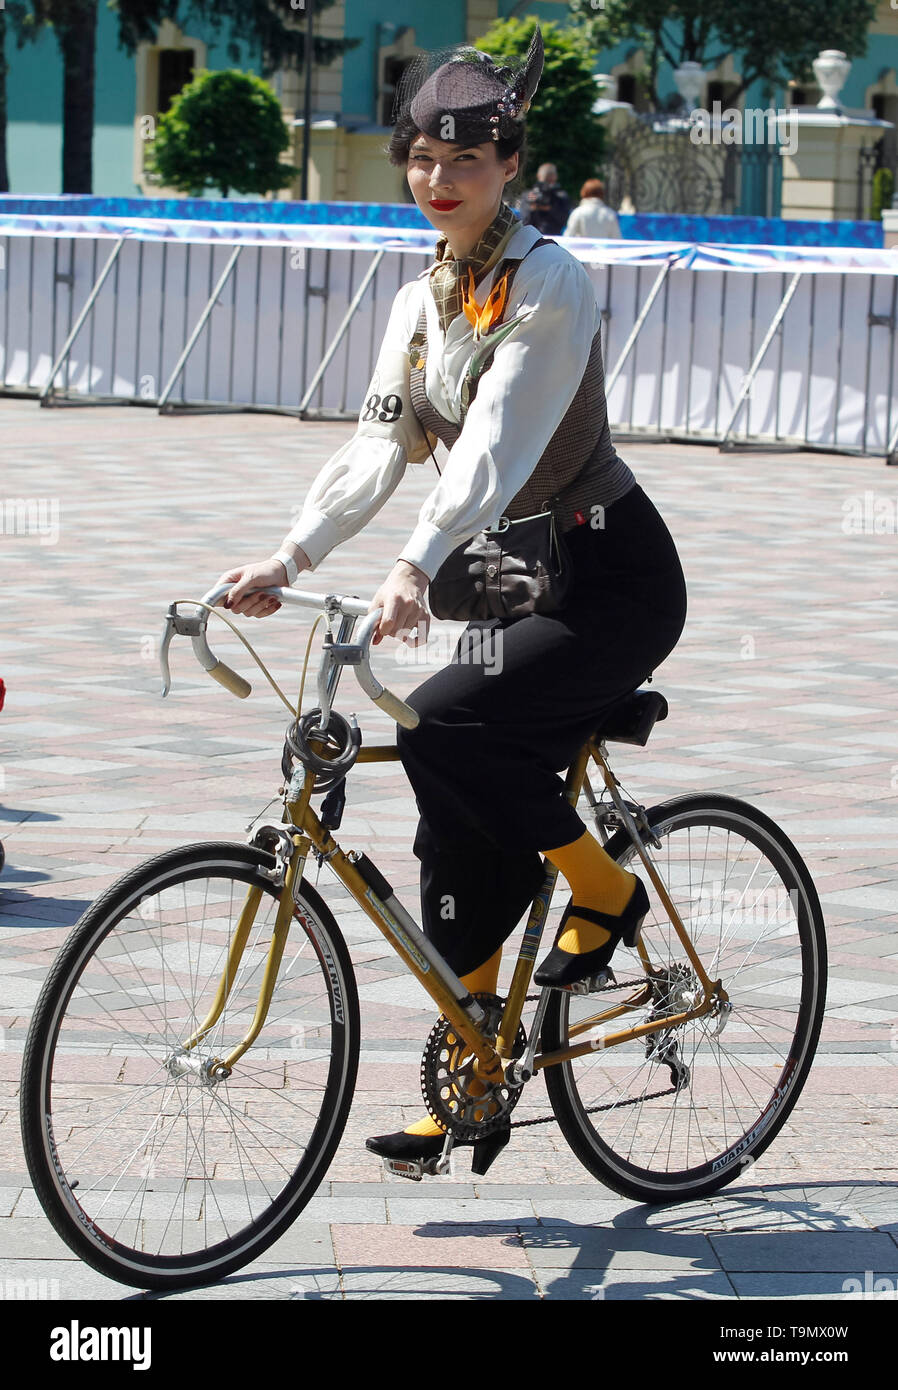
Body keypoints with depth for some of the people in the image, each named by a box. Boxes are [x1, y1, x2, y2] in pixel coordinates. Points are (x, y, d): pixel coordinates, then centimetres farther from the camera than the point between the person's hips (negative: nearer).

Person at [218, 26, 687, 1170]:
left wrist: (416, 568, -39)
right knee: (466, 829, 3)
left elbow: (496, 440, -27)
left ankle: (605, 893, -4)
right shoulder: (418, 302, 8)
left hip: (612, 575, -7)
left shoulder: (548, 282, -15)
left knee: (442, 727, -26)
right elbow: (379, 444, 1)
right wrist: (289, 557, -13)